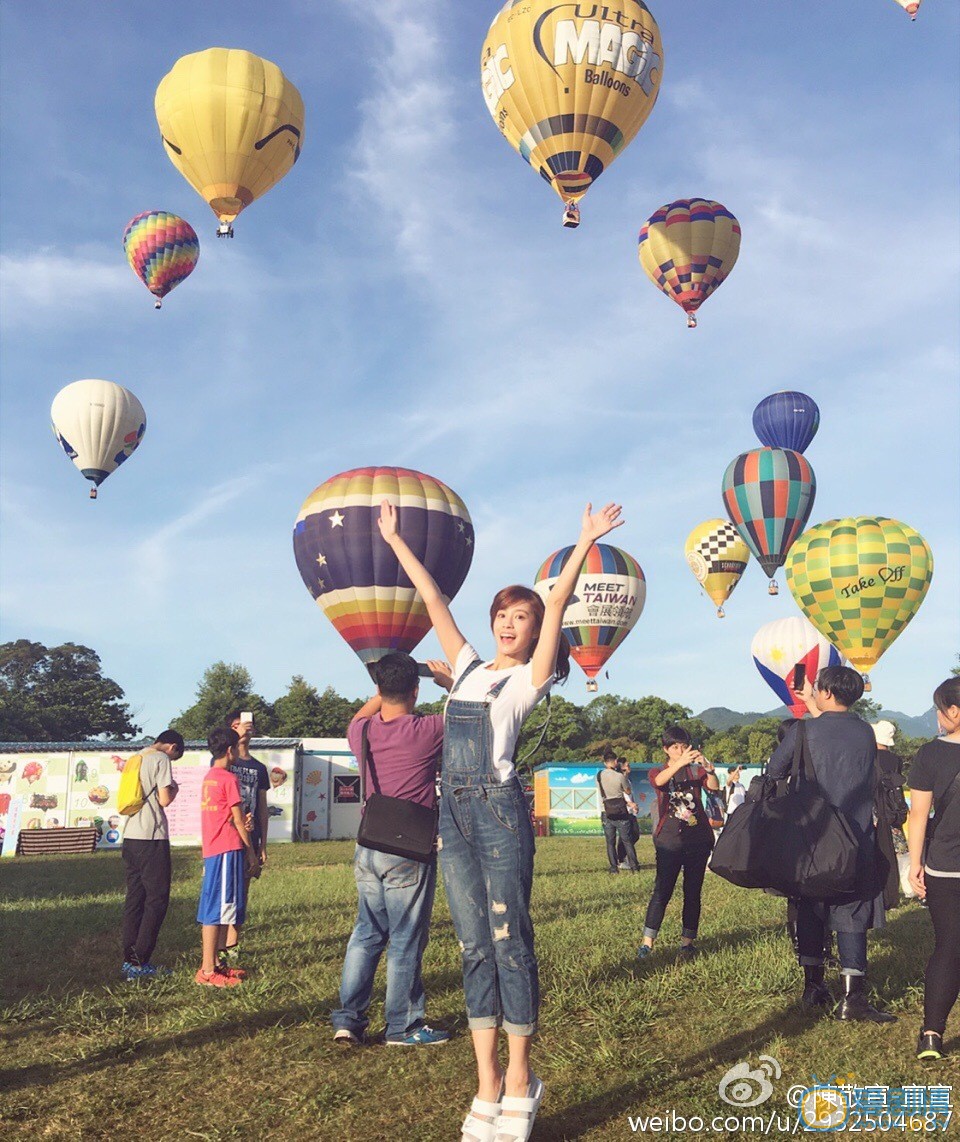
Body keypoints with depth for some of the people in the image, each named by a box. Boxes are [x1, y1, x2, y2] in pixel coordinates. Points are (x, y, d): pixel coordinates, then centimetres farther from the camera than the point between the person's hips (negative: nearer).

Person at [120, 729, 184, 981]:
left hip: (130, 837, 8)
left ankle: (129, 960, 12)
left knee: (135, 898, 11)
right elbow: (165, 800, -12)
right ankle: (139, 963, -3)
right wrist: (174, 788, 8)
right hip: (152, 837, -8)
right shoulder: (161, 759, -7)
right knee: (157, 900, -2)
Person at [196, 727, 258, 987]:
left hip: (212, 849, 9)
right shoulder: (229, 779, -12)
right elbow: (238, 820, -10)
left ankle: (213, 963, 20)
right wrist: (251, 851, -3)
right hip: (228, 850, -9)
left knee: (215, 909, 14)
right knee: (217, 910, -6)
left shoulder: (208, 777, 14)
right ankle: (208, 971, -3)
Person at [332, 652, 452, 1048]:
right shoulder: (426, 731, -13)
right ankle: (403, 1027, 16)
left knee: (366, 934, 16)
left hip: (368, 848, 5)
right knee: (406, 941, 5)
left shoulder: (363, 732, 1)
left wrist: (384, 690, 28)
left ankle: (348, 1019, 18)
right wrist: (450, 681, 15)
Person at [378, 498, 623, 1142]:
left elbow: (557, 607, -7)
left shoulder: (530, 678, 4)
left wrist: (586, 543, -14)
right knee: (475, 948, 7)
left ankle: (520, 1078, 11)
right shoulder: (468, 667, 18)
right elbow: (434, 600, 20)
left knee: (510, 942, -2)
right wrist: (396, 540, 26)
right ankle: (488, 1086, 13)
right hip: (454, 811, 5)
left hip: (499, 808, -5)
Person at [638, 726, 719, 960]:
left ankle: (688, 941, 14)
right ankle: (647, 943, -8)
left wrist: (708, 768, -33)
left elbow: (714, 787, -11)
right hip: (669, 842, -2)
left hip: (698, 840, 2)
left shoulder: (696, 770, 8)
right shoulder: (657, 772, 6)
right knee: (662, 892, -8)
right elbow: (660, 781, -20)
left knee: (693, 892, 5)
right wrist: (680, 762, -38)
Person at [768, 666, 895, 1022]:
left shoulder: (803, 731, -8)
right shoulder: (866, 733, 3)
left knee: (811, 912, 12)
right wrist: (816, 711, 31)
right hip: (858, 840, 1)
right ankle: (853, 997, -3)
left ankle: (813, 987, 19)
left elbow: (774, 772, 2)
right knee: (852, 916, 4)